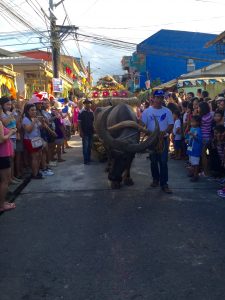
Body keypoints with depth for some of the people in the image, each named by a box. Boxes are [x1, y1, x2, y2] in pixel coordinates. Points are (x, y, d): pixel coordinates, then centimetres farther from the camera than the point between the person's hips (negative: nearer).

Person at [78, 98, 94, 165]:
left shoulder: (91, 112, 8)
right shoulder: (81, 112, -7)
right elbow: (79, 122, -9)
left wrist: (93, 129, 7)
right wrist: (81, 132, -14)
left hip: (90, 131, 5)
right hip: (85, 132, -5)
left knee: (90, 146, 11)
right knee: (85, 146, -4)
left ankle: (89, 158, 21)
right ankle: (85, 160, 0)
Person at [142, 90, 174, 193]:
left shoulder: (167, 111, 3)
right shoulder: (147, 111, 0)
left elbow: (171, 125, 0)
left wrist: (165, 132, -19)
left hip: (164, 139, 0)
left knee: (163, 162, -4)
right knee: (153, 161, 11)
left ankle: (164, 183, -1)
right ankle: (156, 179, 28)